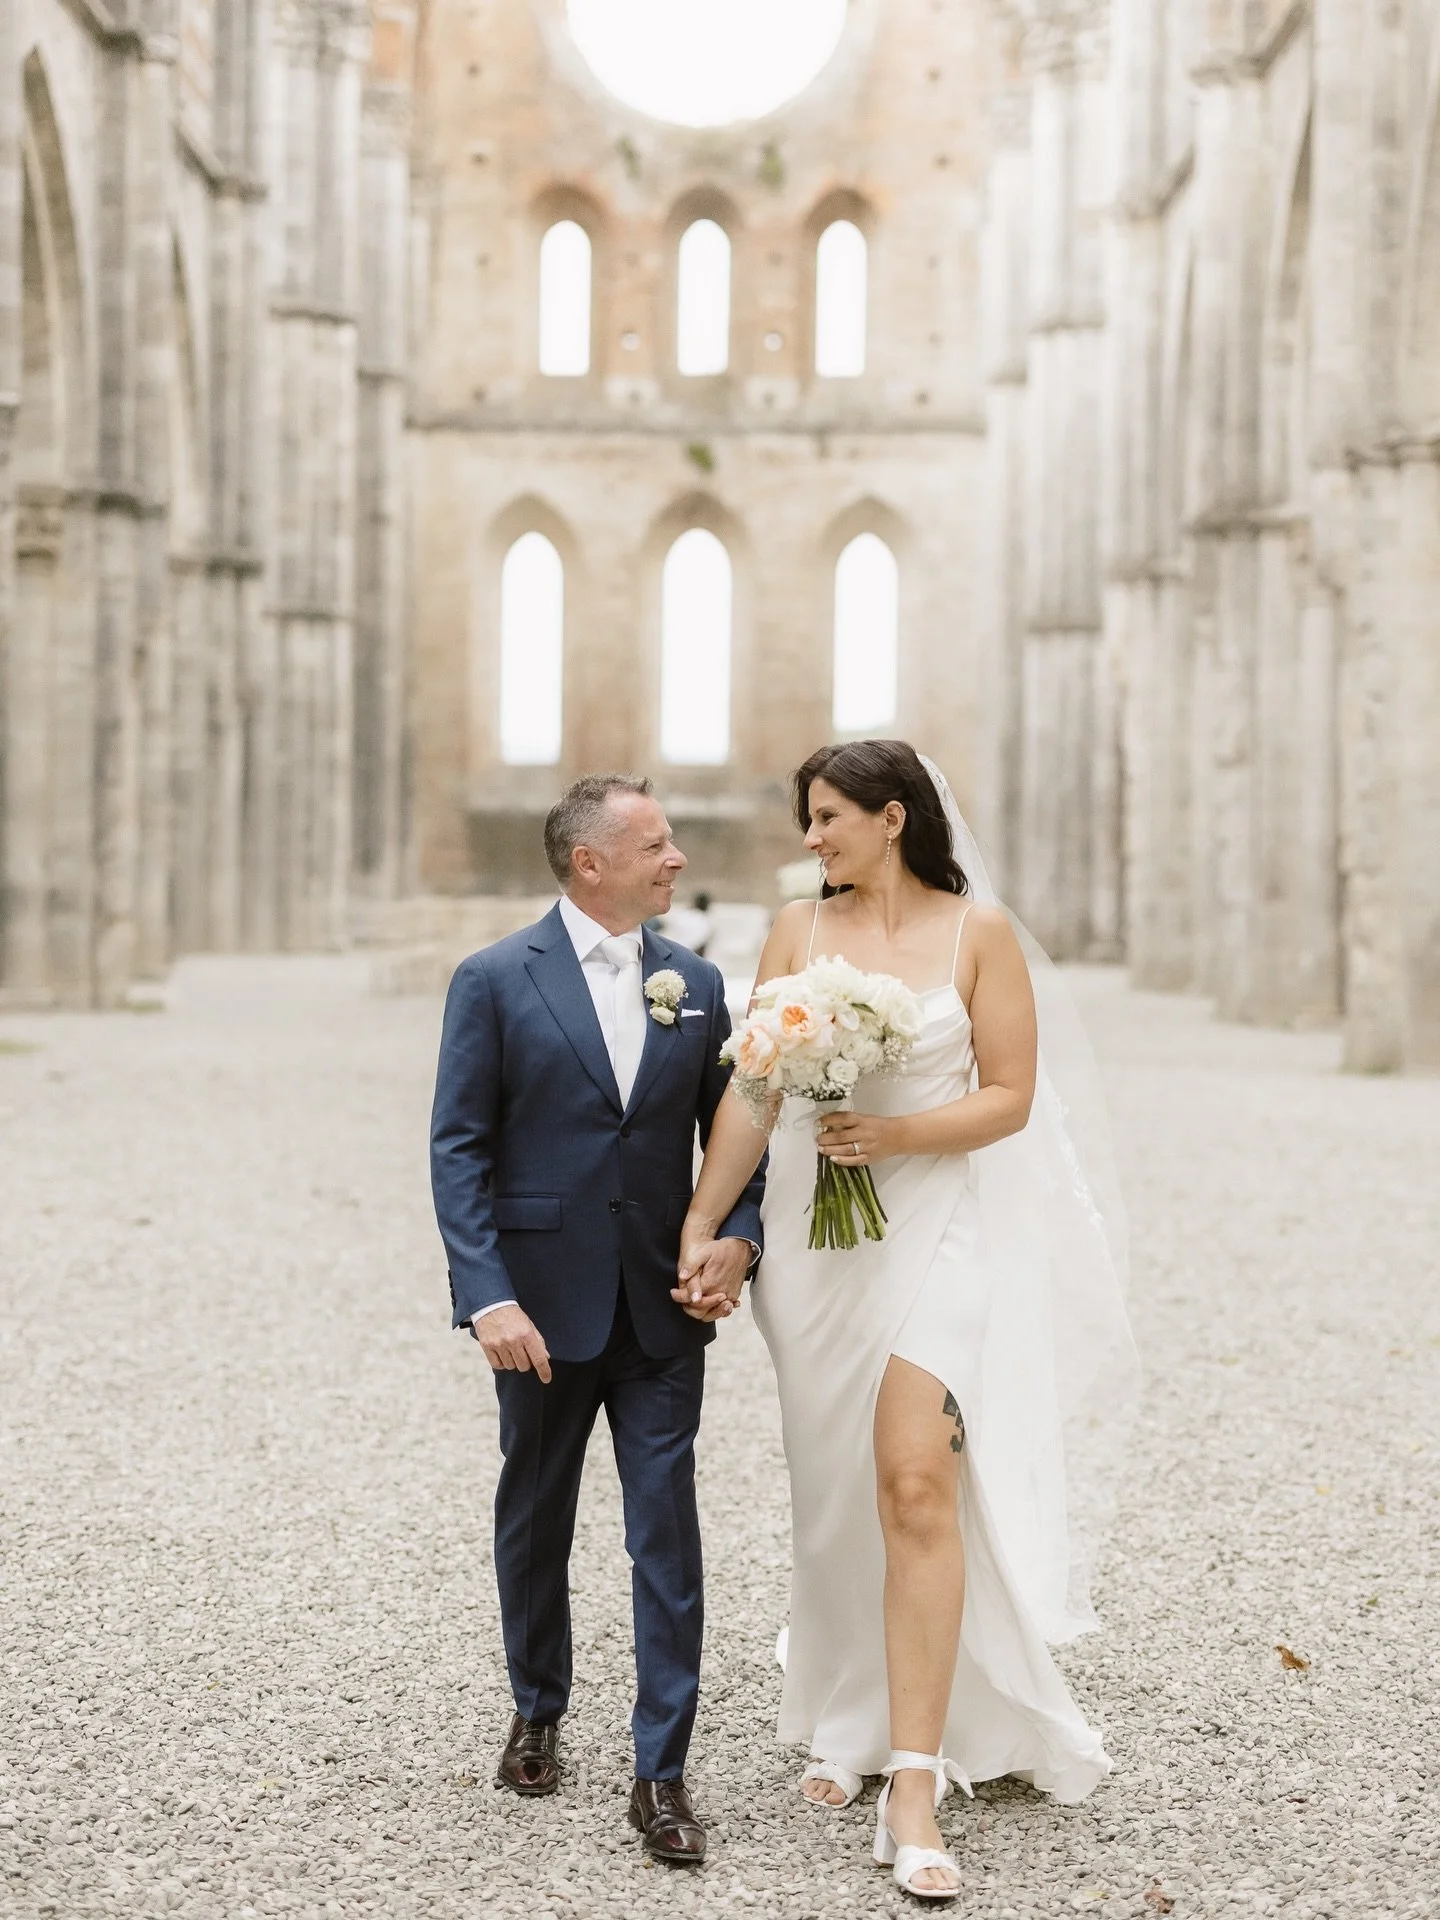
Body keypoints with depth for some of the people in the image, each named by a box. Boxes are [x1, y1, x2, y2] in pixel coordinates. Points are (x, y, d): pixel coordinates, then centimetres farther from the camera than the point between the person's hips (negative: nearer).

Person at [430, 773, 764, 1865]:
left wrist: (738, 1235, -8)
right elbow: (459, 1149, -8)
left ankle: (662, 1774, 5)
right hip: (543, 1304, -2)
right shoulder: (495, 982, -6)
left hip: (663, 1306, 2)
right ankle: (539, 1714, 37)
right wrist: (488, 1295, -17)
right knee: (535, 1522, 15)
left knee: (667, 1532, -2)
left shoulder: (695, 984, 6)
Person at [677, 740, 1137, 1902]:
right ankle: (854, 1727, 27)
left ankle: (914, 1787, -11)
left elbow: (1010, 1098, -3)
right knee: (837, 1495, 10)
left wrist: (895, 1133, -17)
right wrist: (702, 1224, -3)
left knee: (917, 1486, -14)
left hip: (936, 1229, -3)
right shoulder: (799, 932, 5)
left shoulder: (979, 930, -2)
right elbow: (752, 1092, 2)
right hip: (814, 1232, 3)